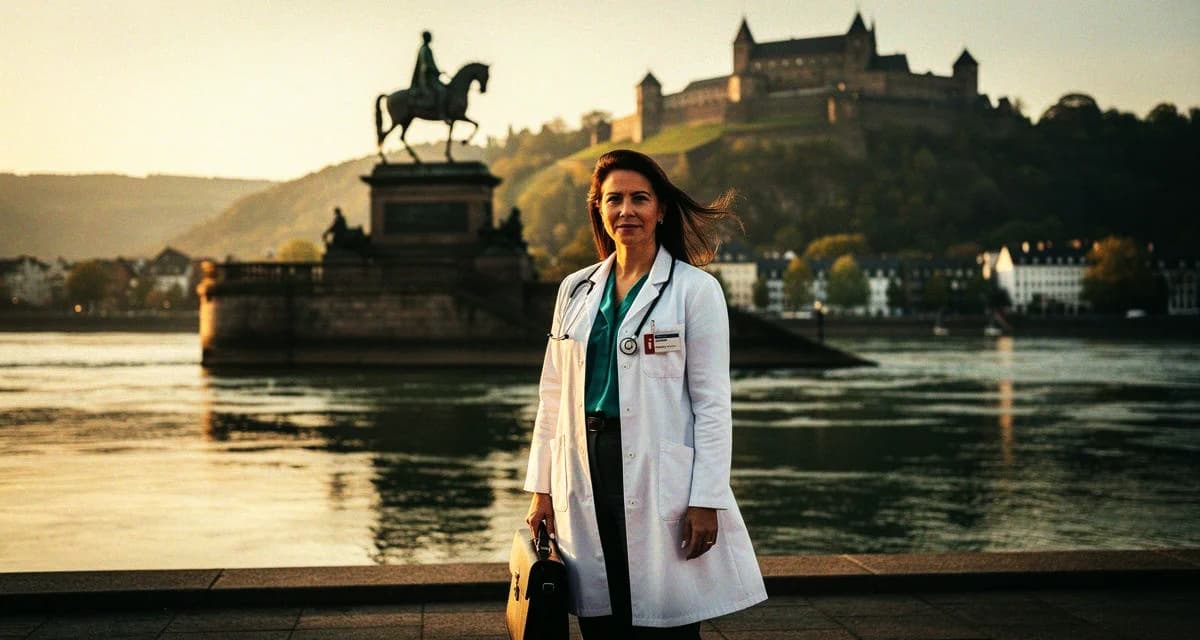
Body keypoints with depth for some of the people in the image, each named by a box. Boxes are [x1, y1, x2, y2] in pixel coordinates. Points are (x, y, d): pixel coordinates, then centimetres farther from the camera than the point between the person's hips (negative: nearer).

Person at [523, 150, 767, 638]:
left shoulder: (695, 289, -1)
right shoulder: (576, 290, 11)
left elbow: (712, 403, -5)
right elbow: (553, 395, 14)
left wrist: (706, 500, -11)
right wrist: (541, 487, 9)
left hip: (660, 477, -4)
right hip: (587, 474, 4)